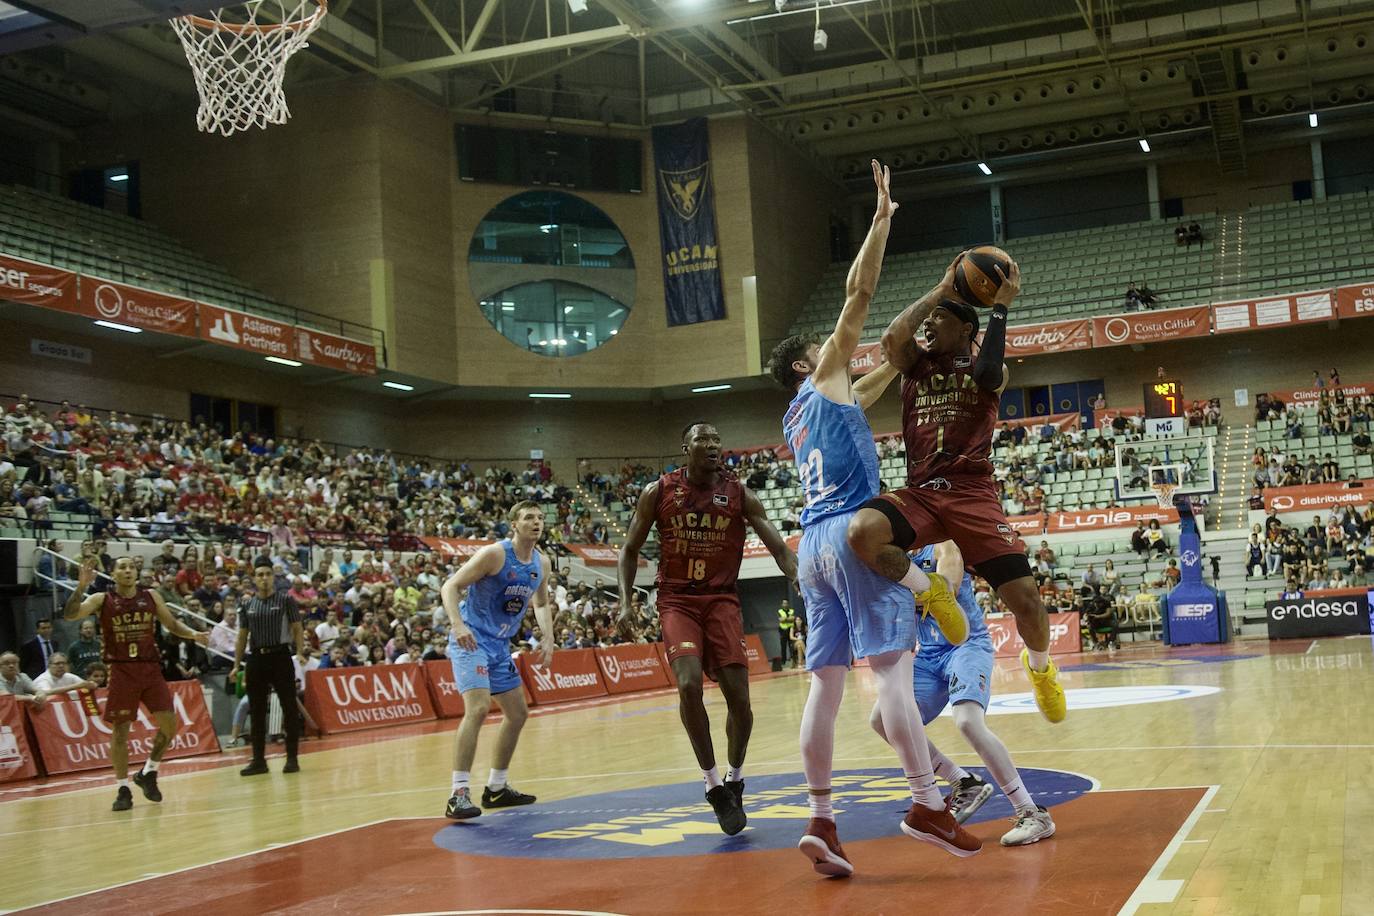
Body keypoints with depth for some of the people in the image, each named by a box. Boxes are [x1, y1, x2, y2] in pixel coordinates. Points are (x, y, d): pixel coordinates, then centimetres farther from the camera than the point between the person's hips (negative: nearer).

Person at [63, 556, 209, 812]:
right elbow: (70, 615, -14)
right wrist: (81, 586, -28)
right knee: (120, 730, 1)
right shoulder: (102, 599, -1)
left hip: (150, 668, 3)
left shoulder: (151, 596, 7)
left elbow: (172, 623, 15)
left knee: (169, 724, -3)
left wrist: (193, 634, -3)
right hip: (121, 671, -3)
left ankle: (148, 773, 19)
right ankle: (122, 789, 12)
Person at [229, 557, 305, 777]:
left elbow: (298, 629, -2)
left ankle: (292, 759, 5)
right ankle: (258, 760, 13)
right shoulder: (248, 605, 10)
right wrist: (236, 665, 10)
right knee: (256, 712, 6)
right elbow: (242, 637, 15)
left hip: (280, 656, -4)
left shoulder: (285, 600, -1)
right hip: (256, 659, 4)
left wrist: (300, 653, -14)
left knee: (290, 709, -2)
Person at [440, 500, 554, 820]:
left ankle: (496, 788, 28)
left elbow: (541, 604, 21)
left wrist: (548, 640, 6)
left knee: (518, 714, 14)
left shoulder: (541, 563, 4)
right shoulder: (494, 554, -17)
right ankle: (459, 793, -23)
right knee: (478, 707, -25)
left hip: (499, 645, 9)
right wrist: (458, 625, -34)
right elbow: (449, 587, -18)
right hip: (471, 639, -9)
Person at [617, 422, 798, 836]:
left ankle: (735, 777, 20)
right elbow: (630, 550, 6)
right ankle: (712, 782, -6)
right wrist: (625, 603, -6)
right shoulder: (658, 492, -3)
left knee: (739, 696, -6)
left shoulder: (738, 492, -3)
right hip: (677, 601, -1)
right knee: (689, 685, -22)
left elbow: (778, 546, -7)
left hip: (722, 599, 1)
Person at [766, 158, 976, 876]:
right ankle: (927, 804, -14)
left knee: (826, 680, 2)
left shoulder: (801, 414, 27)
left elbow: (867, 390, 41)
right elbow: (858, 297, 1)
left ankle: (820, 820, -2)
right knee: (893, 666, -11)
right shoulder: (820, 379, 7)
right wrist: (882, 218, 5)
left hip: (813, 542, 8)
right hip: (854, 529, -8)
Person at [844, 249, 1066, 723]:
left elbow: (987, 374, -17)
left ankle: (1039, 665, 25)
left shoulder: (986, 368, 9)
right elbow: (892, 337, -9)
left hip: (972, 492, -2)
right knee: (862, 531, -33)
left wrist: (1000, 305, -10)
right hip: (919, 492, 2)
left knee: (1024, 599, -11)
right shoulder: (914, 363, 14)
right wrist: (941, 288, -3)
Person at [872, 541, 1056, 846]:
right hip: (930, 654, 8)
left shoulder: (944, 546, -9)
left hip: (966, 645, -8)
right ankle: (964, 784, 8)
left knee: (968, 721, -29)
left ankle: (1031, 813, -21)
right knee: (882, 719, -3)